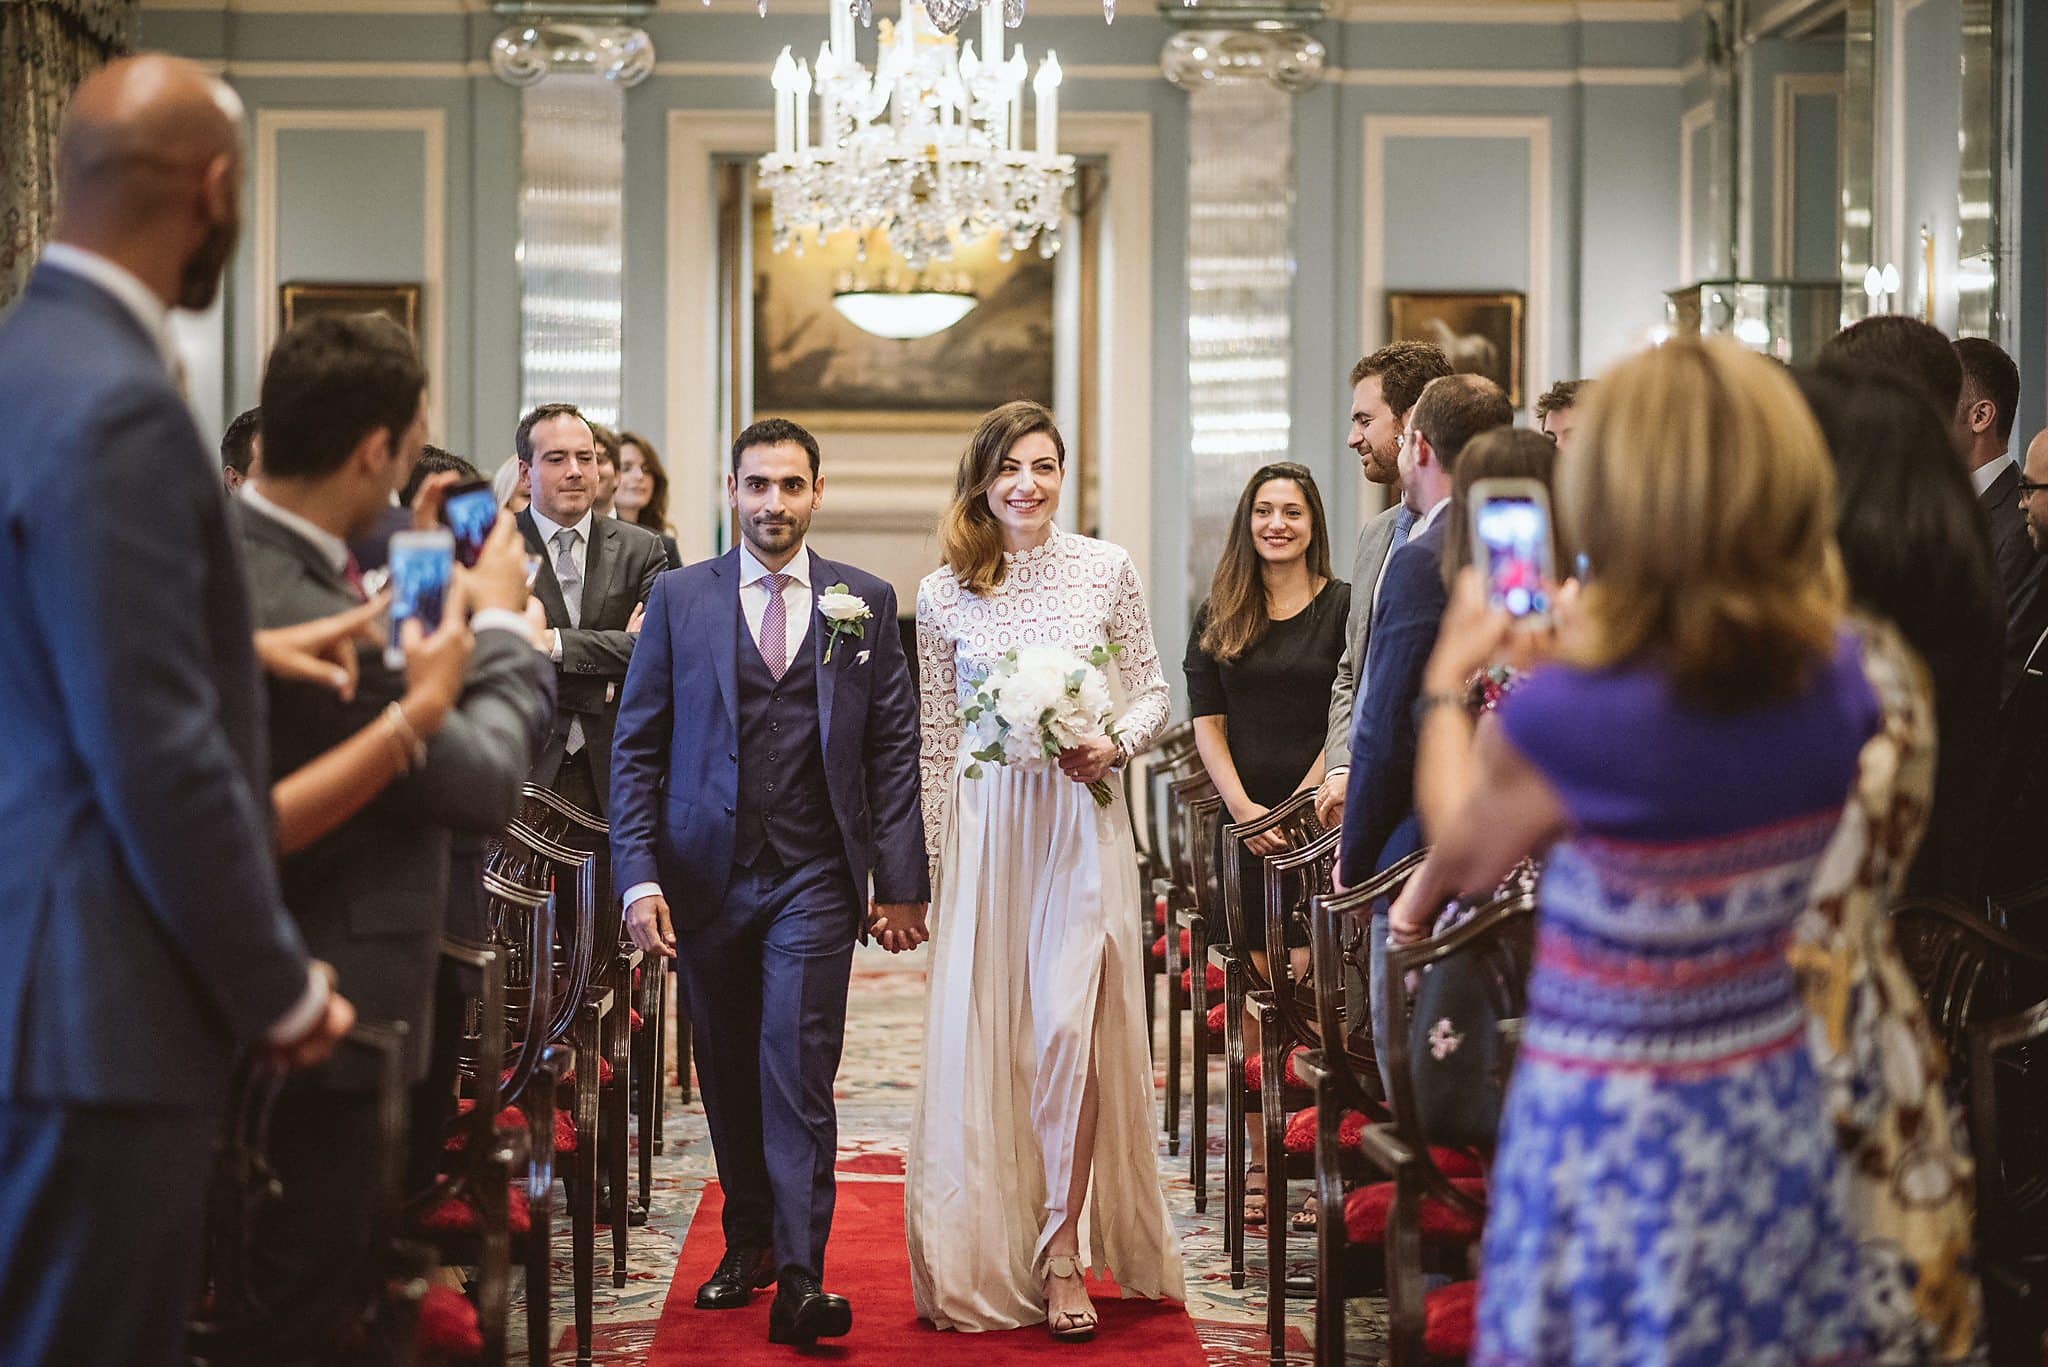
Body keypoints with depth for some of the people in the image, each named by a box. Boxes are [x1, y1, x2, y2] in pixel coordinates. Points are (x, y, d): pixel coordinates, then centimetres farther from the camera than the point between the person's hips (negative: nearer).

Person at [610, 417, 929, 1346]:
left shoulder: (866, 602, 6)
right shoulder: (679, 598, 5)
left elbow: (894, 749, 6)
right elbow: (636, 747, 4)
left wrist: (901, 883, 1)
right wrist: (640, 877, -5)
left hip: (813, 879, -1)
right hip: (704, 877, 2)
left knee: (798, 1076, -9)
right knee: (727, 1077, 10)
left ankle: (800, 1278, -8)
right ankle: (747, 1242, 26)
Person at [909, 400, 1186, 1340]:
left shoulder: (1106, 570, 3)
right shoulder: (944, 595, 4)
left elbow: (1152, 691, 9)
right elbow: (937, 738, 9)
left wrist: (1115, 746, -11)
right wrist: (931, 861, 8)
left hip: (1081, 821, -1)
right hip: (984, 827, 1)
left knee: (1071, 1025, -9)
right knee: (980, 1033, 1)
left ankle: (1064, 1251, 4)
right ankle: (988, 1258, 15)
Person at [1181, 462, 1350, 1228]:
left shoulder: (1343, 607, 2)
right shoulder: (1218, 616, 12)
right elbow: (1206, 723, 8)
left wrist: (1299, 806, -11)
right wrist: (1244, 807, -5)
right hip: (1244, 819, 3)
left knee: (1308, 979, -8)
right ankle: (1259, 1164, 7)